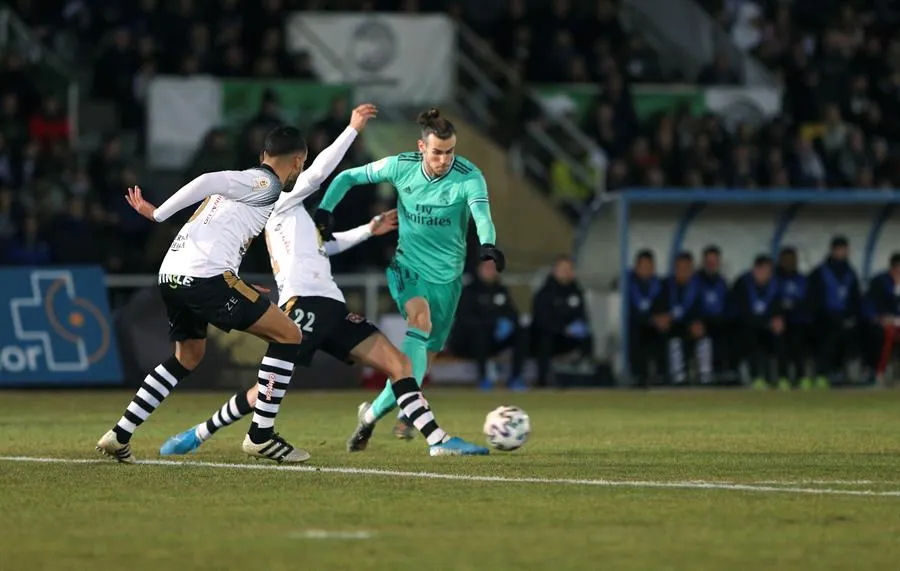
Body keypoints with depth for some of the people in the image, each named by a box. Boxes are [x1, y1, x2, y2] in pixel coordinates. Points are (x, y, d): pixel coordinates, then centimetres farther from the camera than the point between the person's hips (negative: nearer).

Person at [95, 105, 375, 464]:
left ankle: (119, 435, 22)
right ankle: (261, 436, -1)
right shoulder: (265, 184, 0)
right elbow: (207, 182, -14)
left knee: (187, 357, 29)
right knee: (288, 336, 1)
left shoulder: (252, 182, 28)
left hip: (171, 275, 10)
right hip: (206, 276, -10)